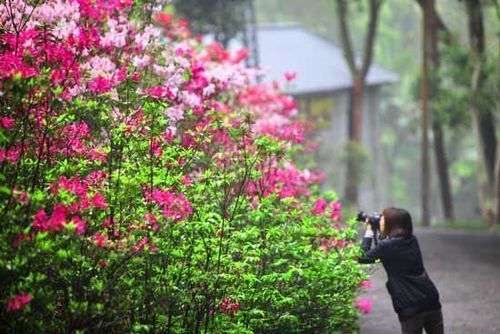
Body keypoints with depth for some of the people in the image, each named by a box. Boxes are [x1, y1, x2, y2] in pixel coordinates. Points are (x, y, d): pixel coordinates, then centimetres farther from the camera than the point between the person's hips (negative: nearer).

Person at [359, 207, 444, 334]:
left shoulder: (386, 246, -8)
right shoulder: (412, 240, 11)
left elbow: (363, 258, 5)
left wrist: (369, 232, 10)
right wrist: (383, 234, 22)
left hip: (410, 307, -6)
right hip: (431, 300, 6)